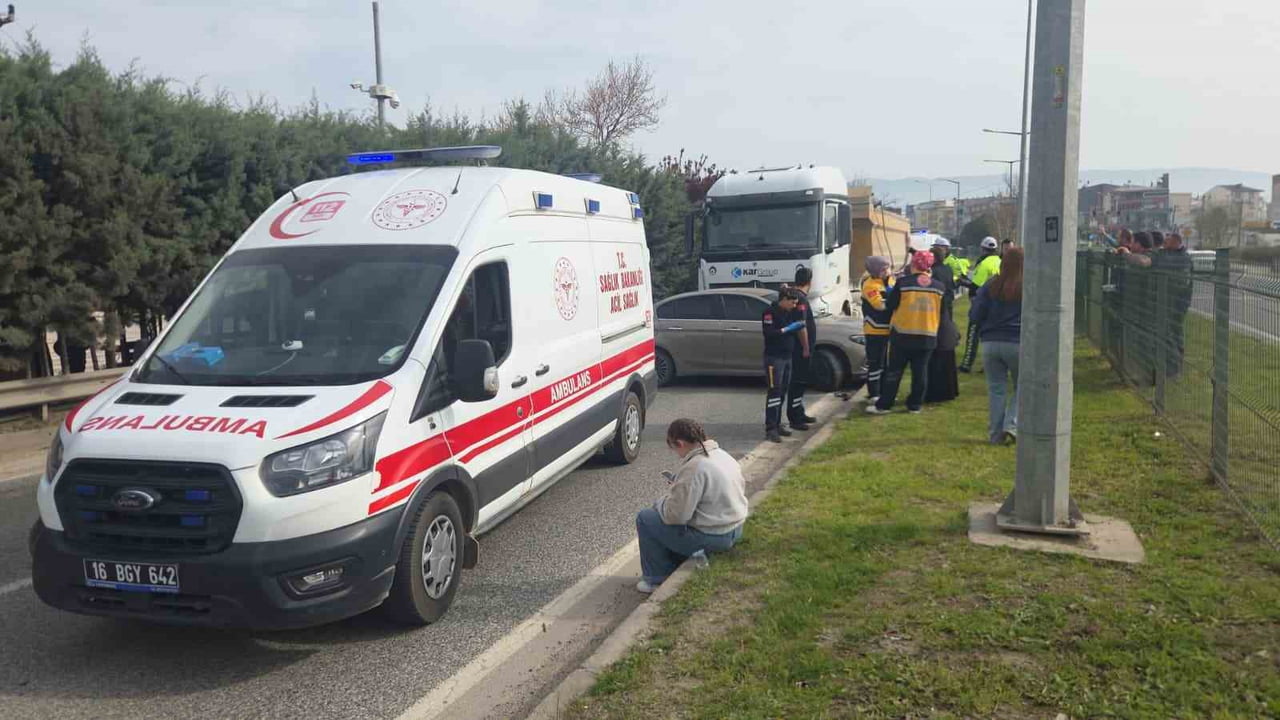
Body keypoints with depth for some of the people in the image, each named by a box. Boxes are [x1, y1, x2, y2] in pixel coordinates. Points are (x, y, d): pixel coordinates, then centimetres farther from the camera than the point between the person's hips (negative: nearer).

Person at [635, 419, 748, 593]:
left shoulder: (693, 468, -24)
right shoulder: (723, 455, 4)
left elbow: (676, 515, -24)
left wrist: (660, 504, 0)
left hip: (712, 537, -9)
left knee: (645, 518, 3)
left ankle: (657, 579, 13)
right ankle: (678, 569, 31)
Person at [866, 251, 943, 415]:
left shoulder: (903, 283, -10)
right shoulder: (938, 286, 2)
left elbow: (890, 306, -4)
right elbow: (941, 311, 13)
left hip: (903, 335, -3)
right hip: (928, 336, 3)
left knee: (894, 371, 2)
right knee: (920, 371, 9)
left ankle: (883, 405, 4)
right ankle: (915, 405, 13)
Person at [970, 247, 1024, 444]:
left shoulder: (990, 286, -2)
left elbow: (974, 316, -1)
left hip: (991, 344, 2)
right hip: (1019, 344, -2)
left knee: (996, 389, 8)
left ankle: (996, 434, 10)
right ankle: (1011, 425, -2)